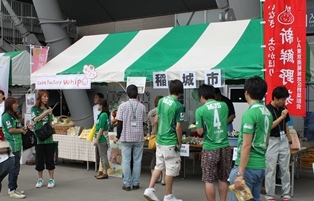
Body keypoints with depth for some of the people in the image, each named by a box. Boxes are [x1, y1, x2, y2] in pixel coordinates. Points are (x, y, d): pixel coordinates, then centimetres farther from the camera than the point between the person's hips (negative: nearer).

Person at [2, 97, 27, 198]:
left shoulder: (14, 115, 19)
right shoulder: (6, 116, -10)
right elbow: (10, 130, -17)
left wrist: (23, 128, 6)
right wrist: (21, 130, -4)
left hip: (17, 145, 10)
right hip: (12, 145, -10)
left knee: (14, 167, 14)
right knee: (15, 168, -8)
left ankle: (11, 188, 22)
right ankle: (12, 191, -4)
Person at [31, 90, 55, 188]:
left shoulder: (48, 109, 9)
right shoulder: (34, 108, 1)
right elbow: (35, 119, -14)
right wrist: (45, 113, -22)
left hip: (48, 138, 2)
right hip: (38, 137, -2)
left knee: (49, 159, 4)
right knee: (39, 159, 6)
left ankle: (52, 179, 12)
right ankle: (40, 179, 20)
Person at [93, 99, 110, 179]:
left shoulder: (103, 115, -17)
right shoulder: (104, 114, 12)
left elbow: (101, 128, -20)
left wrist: (96, 139, -17)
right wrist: (96, 138, 20)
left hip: (102, 138, -10)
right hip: (102, 138, 10)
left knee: (103, 155, -4)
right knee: (102, 155, 15)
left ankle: (105, 173, 2)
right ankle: (103, 171, 23)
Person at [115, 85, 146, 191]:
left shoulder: (123, 106, -6)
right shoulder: (142, 107, 0)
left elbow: (120, 123, -5)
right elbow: (144, 122, 6)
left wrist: (118, 136, 4)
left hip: (126, 137, -1)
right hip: (139, 137, 2)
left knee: (126, 161, 4)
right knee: (137, 161, 8)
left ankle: (127, 184, 6)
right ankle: (135, 183, 12)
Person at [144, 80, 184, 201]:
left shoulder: (162, 100, 4)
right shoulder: (179, 106, -16)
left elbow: (156, 120, 10)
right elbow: (178, 127, -16)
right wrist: (180, 143, -4)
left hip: (159, 140, 7)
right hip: (170, 142, -7)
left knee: (159, 166, 18)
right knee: (171, 169, 5)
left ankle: (150, 189, 13)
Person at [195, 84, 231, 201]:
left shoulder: (200, 110, -10)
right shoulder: (224, 105, 4)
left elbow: (200, 132, -9)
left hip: (210, 148, -4)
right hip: (225, 147, 4)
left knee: (209, 180, 7)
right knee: (223, 179, 15)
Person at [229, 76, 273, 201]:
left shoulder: (250, 113, -16)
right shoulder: (267, 113, 10)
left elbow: (246, 146, -20)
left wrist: (240, 173, -19)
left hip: (248, 167, -9)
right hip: (261, 166, 9)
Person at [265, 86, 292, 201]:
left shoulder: (283, 109, 8)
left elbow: (286, 126, 16)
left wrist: (289, 141, 15)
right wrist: (281, 117, -19)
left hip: (283, 141, 6)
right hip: (272, 141, -6)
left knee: (285, 169, 9)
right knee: (270, 170, 0)